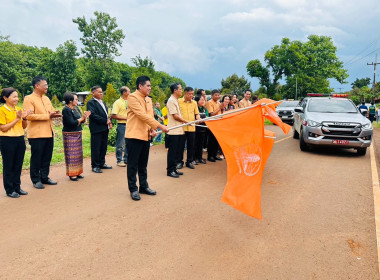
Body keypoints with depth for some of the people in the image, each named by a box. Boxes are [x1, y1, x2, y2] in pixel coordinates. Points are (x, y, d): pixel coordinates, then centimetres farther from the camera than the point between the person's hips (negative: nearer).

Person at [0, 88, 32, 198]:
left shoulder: (19, 109, 9)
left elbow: (24, 127, 13)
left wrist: (24, 118, -6)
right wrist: (17, 119, -17)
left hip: (20, 139, 6)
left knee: (18, 165, 11)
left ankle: (17, 187, 23)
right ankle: (9, 190, 14)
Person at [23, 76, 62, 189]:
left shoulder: (46, 98, 16)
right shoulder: (29, 99, -8)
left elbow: (52, 111, 22)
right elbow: (29, 116, -18)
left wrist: (55, 114, -3)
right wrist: (48, 116, -19)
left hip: (49, 133, 7)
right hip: (37, 134, -7)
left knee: (47, 157, 13)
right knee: (36, 158, 4)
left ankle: (44, 177, 25)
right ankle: (36, 180, 15)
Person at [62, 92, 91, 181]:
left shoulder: (76, 108, 12)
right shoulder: (66, 110, -13)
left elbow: (82, 121, 11)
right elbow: (71, 123, -22)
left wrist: (85, 117, -7)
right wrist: (81, 118, -13)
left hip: (78, 134, 8)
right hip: (70, 135, -8)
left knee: (78, 154, 11)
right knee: (71, 154, -4)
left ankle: (77, 172, 19)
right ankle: (71, 174, 3)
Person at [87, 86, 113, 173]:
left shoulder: (103, 103, 20)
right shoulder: (91, 102, -6)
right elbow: (93, 115, -17)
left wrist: (110, 122, 3)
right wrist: (105, 121, -17)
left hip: (105, 128, 8)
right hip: (96, 129, -8)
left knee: (103, 147, 12)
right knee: (96, 148, -2)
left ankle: (102, 163, 23)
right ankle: (95, 166, 6)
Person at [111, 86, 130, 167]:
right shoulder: (117, 102, -6)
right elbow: (113, 116, -12)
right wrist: (125, 118, -14)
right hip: (122, 125, -6)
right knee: (120, 144, -1)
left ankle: (126, 159, 22)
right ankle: (119, 160, 10)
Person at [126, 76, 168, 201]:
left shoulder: (148, 100, 15)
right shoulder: (133, 97, -11)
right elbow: (143, 115, -20)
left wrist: (152, 129, -1)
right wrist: (160, 126, -22)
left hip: (145, 136, 7)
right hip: (134, 136, -7)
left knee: (143, 164, 16)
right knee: (133, 164, 3)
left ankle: (144, 186, 28)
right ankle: (133, 189, 14)